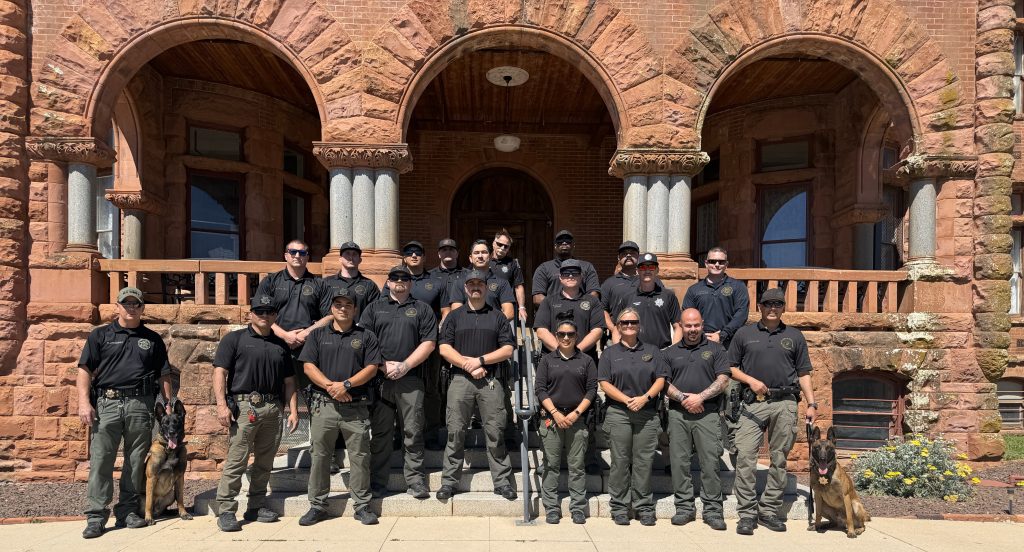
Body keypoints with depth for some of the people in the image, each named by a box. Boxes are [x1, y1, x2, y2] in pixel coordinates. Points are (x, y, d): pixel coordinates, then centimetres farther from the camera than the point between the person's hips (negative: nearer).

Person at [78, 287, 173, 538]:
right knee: (100, 460, -3)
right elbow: (84, 370, 3)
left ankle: (128, 511, 15)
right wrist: (84, 402, -8)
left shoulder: (153, 339, 13)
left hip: (141, 404, 1)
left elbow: (164, 375, 14)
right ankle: (96, 516, 4)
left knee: (136, 461, 6)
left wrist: (169, 404, 7)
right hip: (106, 403, -1)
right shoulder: (100, 335, 9)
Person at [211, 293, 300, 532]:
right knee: (236, 460, -5)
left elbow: (288, 381, 18)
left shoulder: (281, 345, 18)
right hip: (244, 406, -5)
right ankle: (225, 510, 2)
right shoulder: (234, 339, 4)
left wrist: (293, 410, 10)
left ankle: (257, 506, 20)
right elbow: (220, 372, -4)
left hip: (273, 408, 5)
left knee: (265, 461, 10)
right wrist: (221, 404, -15)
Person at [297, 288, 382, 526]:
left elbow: (372, 368, 0)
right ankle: (317, 505, 18)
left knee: (360, 456, 1)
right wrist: (330, 386, -11)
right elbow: (308, 365, 3)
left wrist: (346, 384, -12)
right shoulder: (318, 335, 12)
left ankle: (362, 505, 11)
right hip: (323, 405, 1)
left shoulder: (366, 336, 9)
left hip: (356, 406, -1)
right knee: (319, 455, 6)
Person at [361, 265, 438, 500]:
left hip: (411, 379, -1)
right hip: (380, 379, 1)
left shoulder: (422, 309, 12)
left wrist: (405, 365, -8)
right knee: (380, 432, 5)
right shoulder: (374, 308, 15)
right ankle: (377, 483, 14)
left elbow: (429, 342, 2)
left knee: (413, 432, 1)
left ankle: (416, 481, 9)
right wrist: (384, 366, -7)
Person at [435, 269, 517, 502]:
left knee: (495, 433, 0)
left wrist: (480, 360, -7)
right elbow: (444, 348, 3)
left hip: (490, 380, 0)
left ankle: (502, 481, 9)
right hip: (460, 380, 0)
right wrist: (468, 365, -8)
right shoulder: (454, 316, 13)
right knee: (455, 432, 2)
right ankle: (449, 482, 11)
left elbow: (508, 349, 4)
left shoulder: (498, 317, 12)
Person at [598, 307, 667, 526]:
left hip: (648, 414, 1)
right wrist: (627, 400, -12)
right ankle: (619, 507, 10)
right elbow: (604, 383, -1)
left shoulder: (652, 351, 14)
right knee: (620, 462, 1)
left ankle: (644, 507, 13)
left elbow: (661, 379, 6)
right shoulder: (610, 353, 8)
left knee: (644, 462, 3)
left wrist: (645, 398, -10)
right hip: (618, 413, -1)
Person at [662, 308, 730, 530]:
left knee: (710, 462, -3)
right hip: (678, 414, 2)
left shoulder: (715, 350, 8)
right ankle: (684, 507, 14)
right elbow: (663, 383, 7)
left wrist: (700, 397, -12)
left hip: (707, 414, -2)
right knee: (679, 462, 3)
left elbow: (723, 380, -1)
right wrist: (683, 398, -9)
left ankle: (712, 510, 7)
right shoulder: (670, 353, 13)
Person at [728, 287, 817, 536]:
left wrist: (811, 404, 4)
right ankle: (747, 513, 0)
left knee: (779, 459, 6)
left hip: (785, 404, 2)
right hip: (753, 403, -1)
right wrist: (750, 380, -6)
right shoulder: (744, 334, 8)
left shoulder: (794, 336, 12)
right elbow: (731, 367, 10)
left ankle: (769, 510, 17)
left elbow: (803, 373, 12)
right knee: (745, 457, -8)